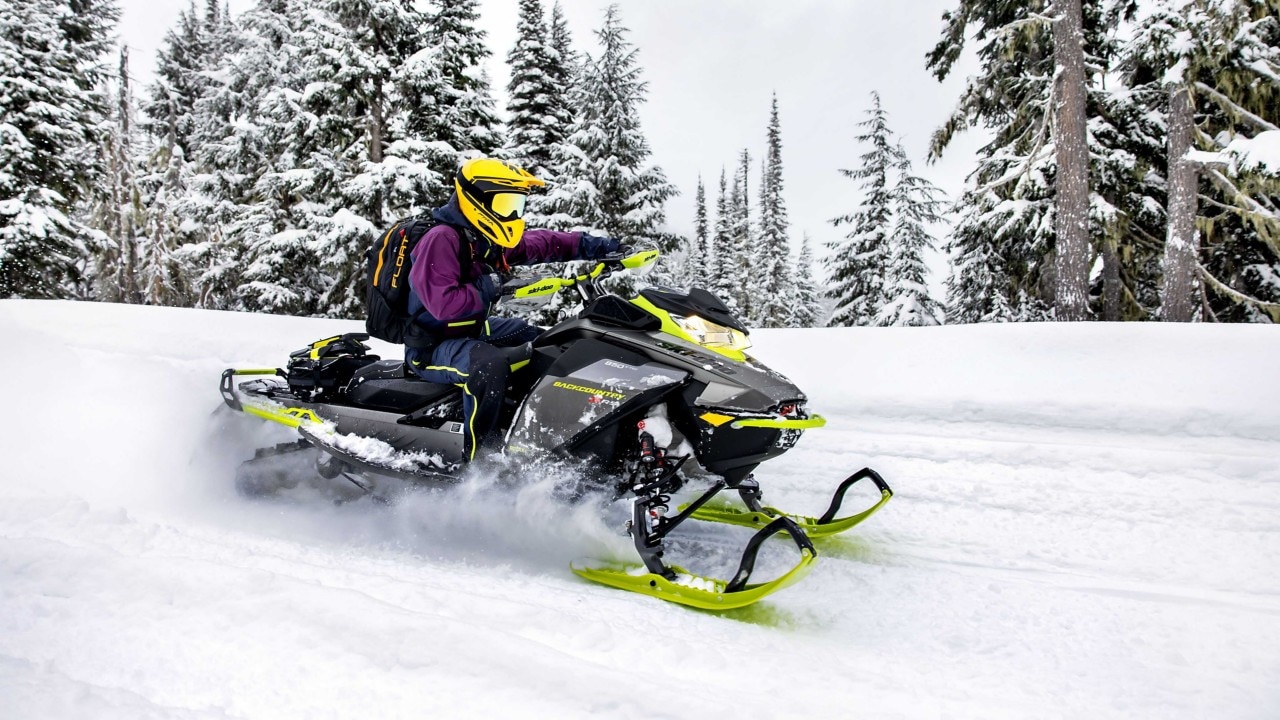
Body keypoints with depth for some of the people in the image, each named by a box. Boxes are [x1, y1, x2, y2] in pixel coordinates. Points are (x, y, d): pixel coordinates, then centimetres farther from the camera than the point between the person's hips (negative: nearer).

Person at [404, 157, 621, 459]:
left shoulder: (489, 239, 5)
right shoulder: (442, 239, -23)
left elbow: (540, 243, 16)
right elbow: (443, 304, -34)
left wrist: (589, 245, 5)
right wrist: (487, 288, -22)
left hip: (473, 330, 11)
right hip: (432, 346, -10)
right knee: (489, 363, -40)